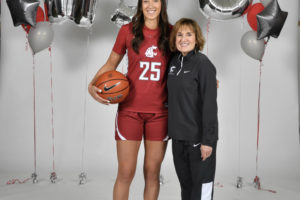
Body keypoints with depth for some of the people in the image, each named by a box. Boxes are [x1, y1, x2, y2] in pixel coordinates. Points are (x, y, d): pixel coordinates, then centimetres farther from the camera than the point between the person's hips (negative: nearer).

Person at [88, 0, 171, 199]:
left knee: (152, 172, 9)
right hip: (130, 110, -1)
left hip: (159, 112, 1)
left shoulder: (171, 33, 3)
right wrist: (92, 85, -6)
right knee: (126, 173, 2)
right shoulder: (128, 31, 0)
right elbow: (111, 63, 9)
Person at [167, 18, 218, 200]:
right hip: (178, 137, 7)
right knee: (185, 184, 19)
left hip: (199, 138, -7)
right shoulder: (175, 61, 9)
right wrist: (173, 130, 9)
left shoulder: (203, 63, -11)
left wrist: (208, 140, -18)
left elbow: (210, 104, -15)